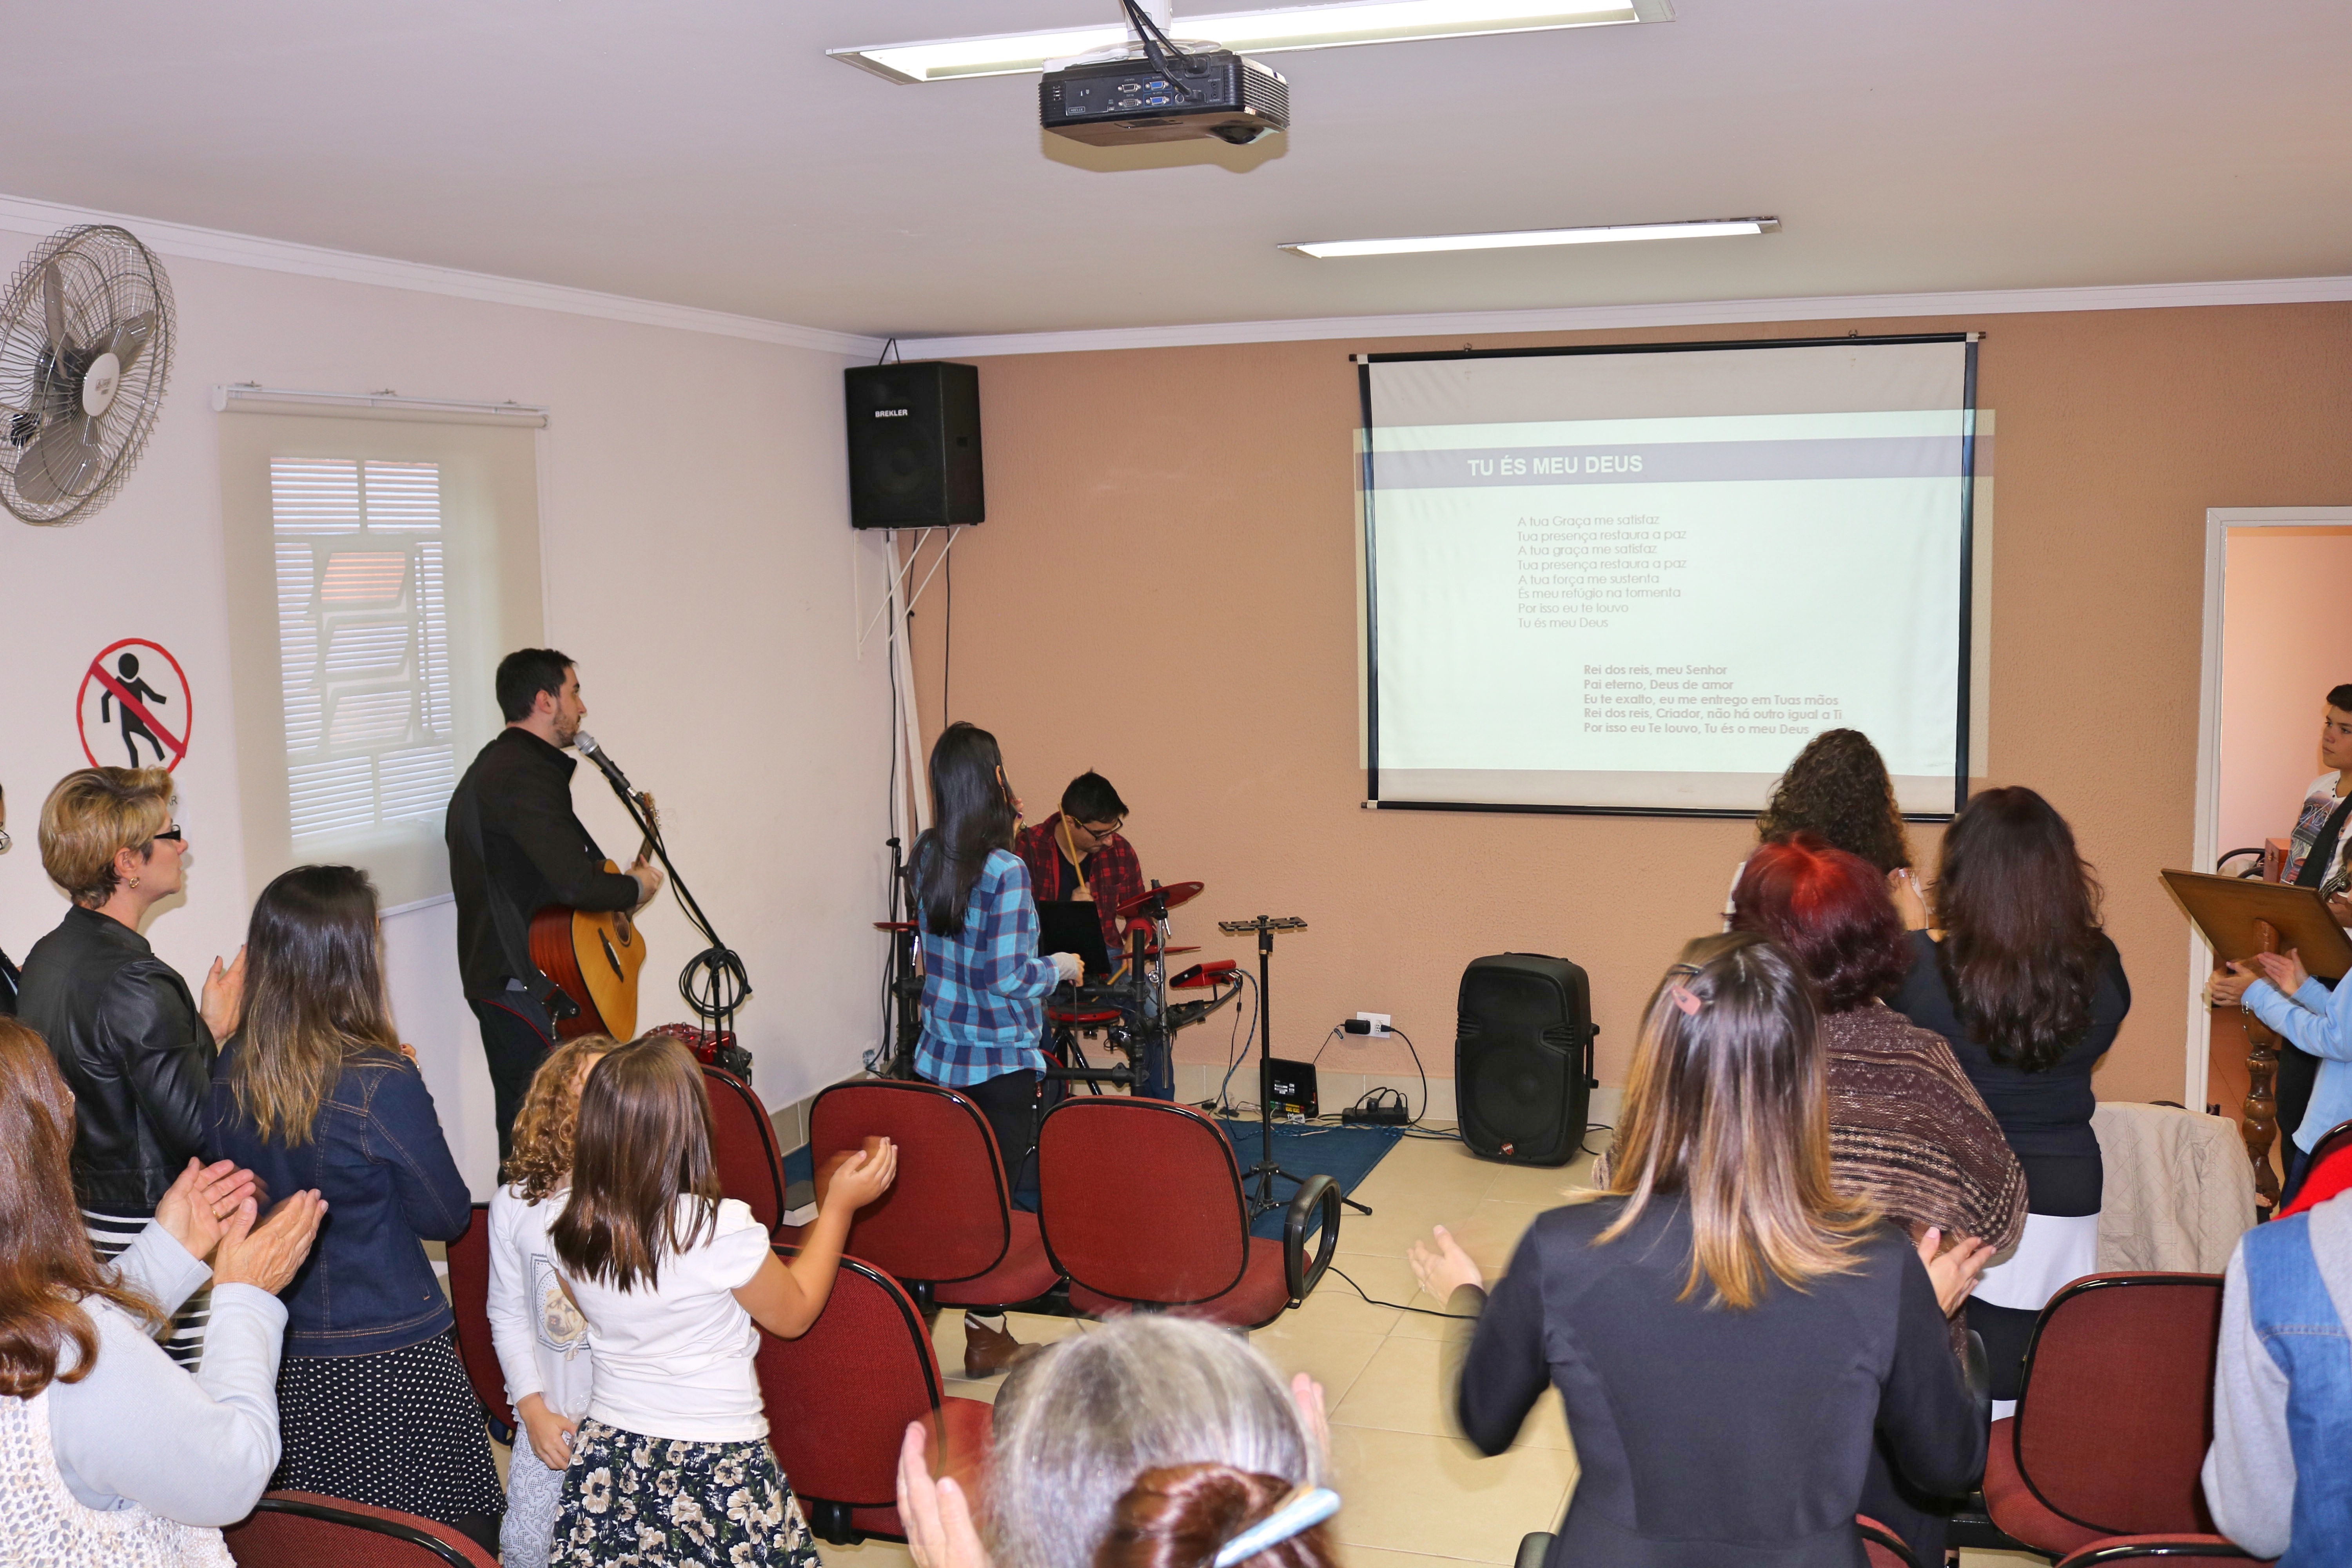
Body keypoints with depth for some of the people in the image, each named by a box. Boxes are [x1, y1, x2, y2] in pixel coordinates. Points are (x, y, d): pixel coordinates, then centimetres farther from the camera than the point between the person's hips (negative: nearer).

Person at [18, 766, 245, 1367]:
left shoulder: (45, 957, 7)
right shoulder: (136, 984, -22)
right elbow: (195, 1129, -21)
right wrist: (214, 1029, -9)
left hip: (79, 1220, 10)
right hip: (148, 1225, -9)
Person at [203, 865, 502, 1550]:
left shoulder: (229, 1072, -5)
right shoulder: (381, 1084, -21)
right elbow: (447, 1217, -9)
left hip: (279, 1355, 6)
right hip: (389, 1358, -6)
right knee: (449, 1536, 9)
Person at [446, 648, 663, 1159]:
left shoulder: (490, 767, 18)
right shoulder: (529, 775, -16)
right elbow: (576, 884, -26)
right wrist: (636, 887, -8)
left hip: (494, 976, 11)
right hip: (528, 984, -11)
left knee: (519, 1123, 16)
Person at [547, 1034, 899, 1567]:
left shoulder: (570, 1233, -10)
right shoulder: (721, 1230, -24)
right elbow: (795, 1315, -7)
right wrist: (839, 1206, 0)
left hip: (609, 1451, 5)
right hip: (718, 1465, -4)